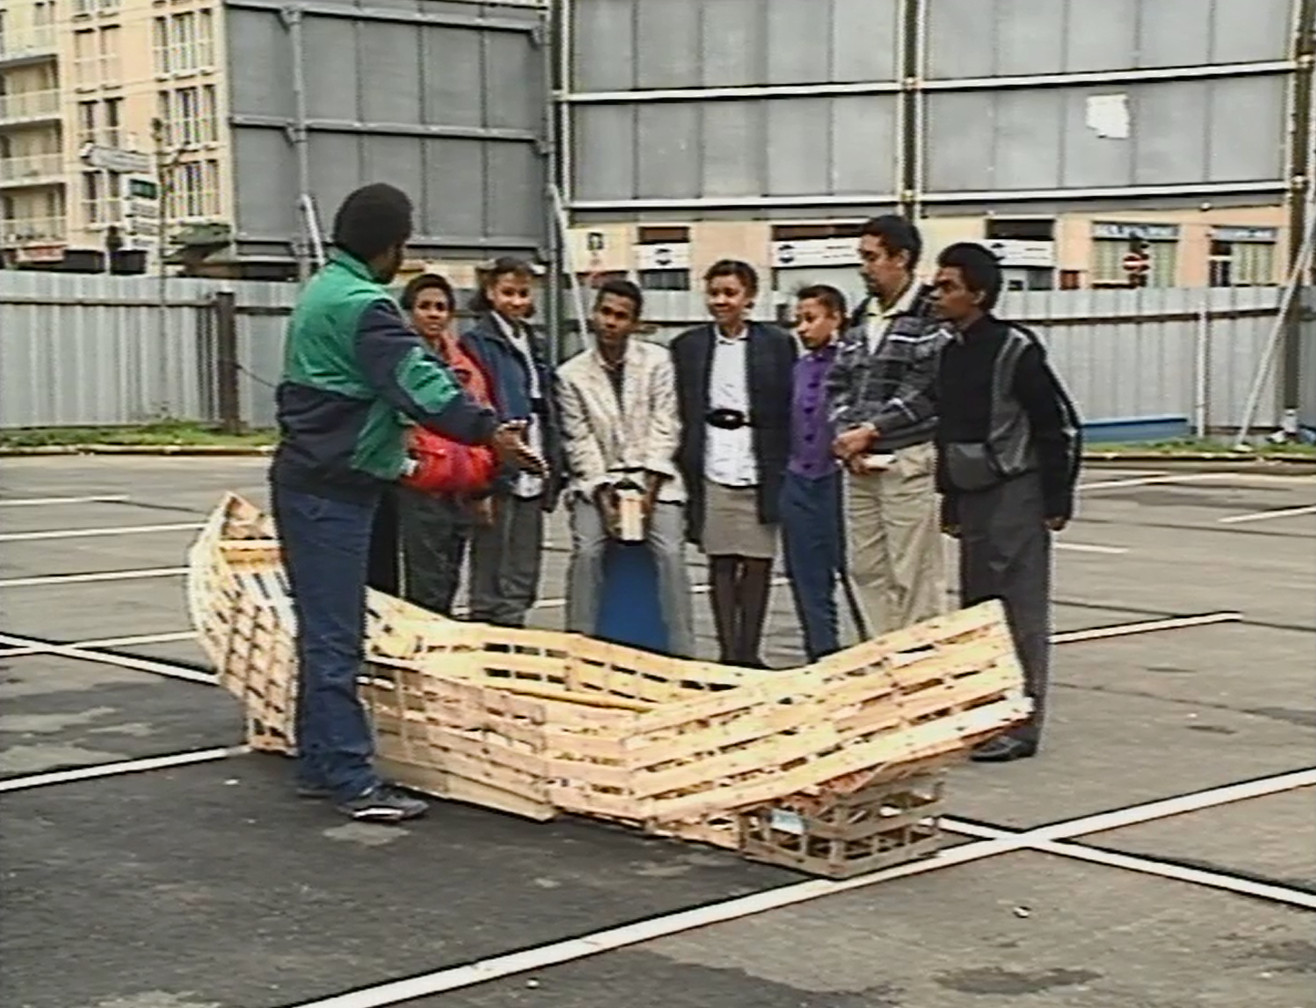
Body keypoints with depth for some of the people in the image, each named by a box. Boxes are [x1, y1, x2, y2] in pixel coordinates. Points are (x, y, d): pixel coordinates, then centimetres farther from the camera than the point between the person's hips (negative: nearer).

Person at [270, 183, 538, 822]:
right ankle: (352, 780, -8)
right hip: (332, 491, -11)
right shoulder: (360, 305, -17)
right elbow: (417, 380, -25)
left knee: (324, 632, 13)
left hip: (308, 483, 11)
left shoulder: (320, 293, 17)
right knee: (335, 638, -10)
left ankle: (318, 764, 19)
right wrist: (487, 432, -27)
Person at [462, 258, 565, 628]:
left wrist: (553, 477, 12)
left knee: (523, 584, 11)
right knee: (491, 585, -2)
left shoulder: (535, 345, 16)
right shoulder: (477, 343, -6)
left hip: (532, 480, 7)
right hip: (498, 476, -7)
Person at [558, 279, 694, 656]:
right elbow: (579, 443, -2)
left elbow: (664, 430, -3)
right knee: (586, 550, -19)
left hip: (653, 478, 0)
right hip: (597, 482, 0)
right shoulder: (571, 374, 1)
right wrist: (604, 499, -12)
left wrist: (648, 491, -12)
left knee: (670, 552, -17)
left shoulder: (657, 361, 1)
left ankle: (682, 652, -13)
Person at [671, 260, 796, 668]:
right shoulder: (687, 346, 8)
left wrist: (784, 469, -3)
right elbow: (681, 413, 9)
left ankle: (749, 652, 11)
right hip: (711, 468, 1)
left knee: (758, 561, 2)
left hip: (759, 466, -1)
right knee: (720, 561, 4)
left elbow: (789, 409, 3)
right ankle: (728, 652, 10)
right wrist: (684, 466, 1)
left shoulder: (777, 344, 4)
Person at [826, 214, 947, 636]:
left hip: (908, 461, -7)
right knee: (866, 568, 10)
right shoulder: (862, 321, 16)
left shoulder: (931, 318, -7)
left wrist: (869, 432, -14)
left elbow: (924, 393, -14)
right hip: (859, 464, 8)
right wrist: (846, 434, -1)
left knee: (914, 576, -4)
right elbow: (838, 384, 15)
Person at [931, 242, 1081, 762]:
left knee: (1023, 613, -4)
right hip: (973, 497, 8)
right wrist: (950, 504, 19)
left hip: (1015, 495, -8)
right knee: (975, 610, 12)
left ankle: (1022, 722, -1)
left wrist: (1057, 500, -11)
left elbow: (1060, 424, -12)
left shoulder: (1014, 349, -13)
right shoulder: (951, 353, 10)